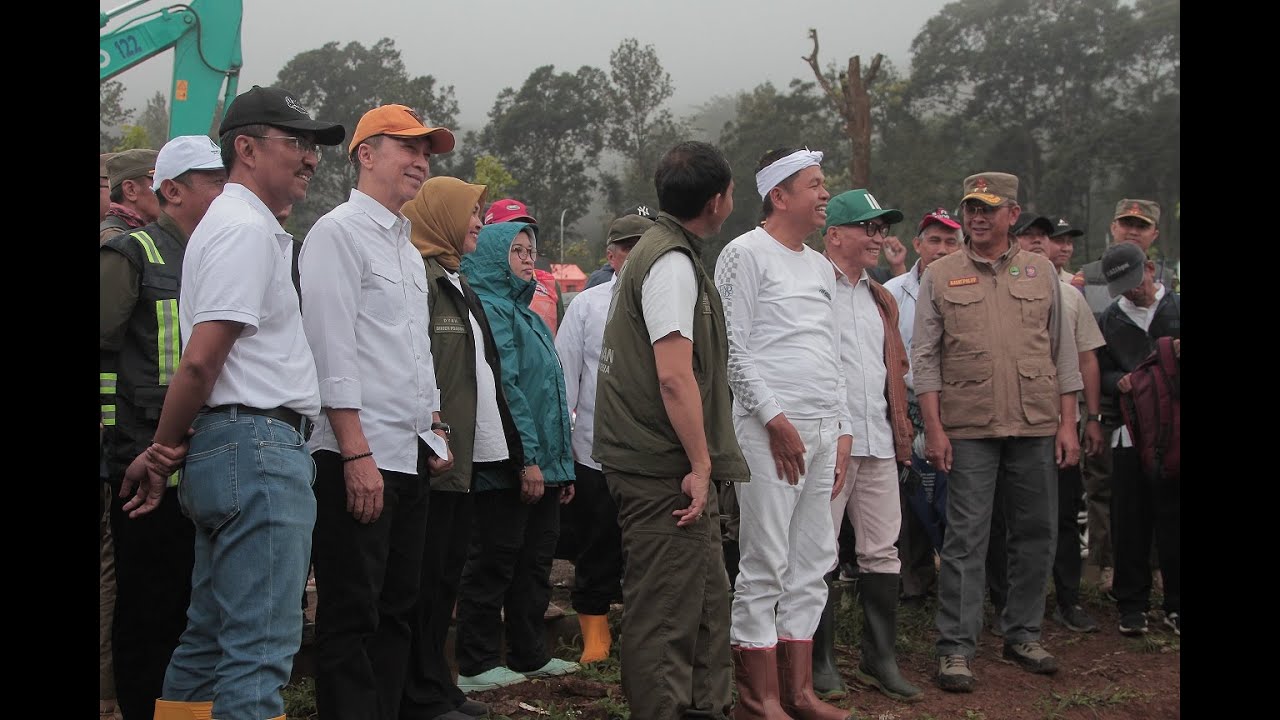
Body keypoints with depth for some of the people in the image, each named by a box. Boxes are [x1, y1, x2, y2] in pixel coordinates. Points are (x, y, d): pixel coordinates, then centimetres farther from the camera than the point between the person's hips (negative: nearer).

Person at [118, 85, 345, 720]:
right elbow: (201, 360, -18)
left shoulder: (235, 225, 22)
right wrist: (163, 452, -6)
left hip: (226, 451, 10)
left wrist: (165, 455, 14)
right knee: (261, 646, -8)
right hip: (258, 444, -10)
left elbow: (201, 363, 18)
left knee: (211, 636, 15)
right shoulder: (247, 228, -10)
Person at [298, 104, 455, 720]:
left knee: (397, 608, 13)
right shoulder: (338, 232, -8)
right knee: (351, 616, -3)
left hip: (410, 455, 9)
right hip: (357, 456, -9)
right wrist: (357, 452, -20)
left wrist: (436, 430, 19)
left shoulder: (406, 246, 20)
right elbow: (331, 350, -16)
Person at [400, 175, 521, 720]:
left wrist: (509, 444, 19)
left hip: (466, 457, 10)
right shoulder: (419, 277, -10)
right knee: (427, 577, -3)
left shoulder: (456, 281, 21)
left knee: (446, 575, 14)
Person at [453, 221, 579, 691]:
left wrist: (563, 463, 19)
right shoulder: (489, 309, -10)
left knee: (535, 564, 14)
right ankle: (476, 666, 6)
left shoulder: (525, 314, 21)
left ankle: (530, 655, 24)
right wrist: (527, 458, -23)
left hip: (543, 465, 10)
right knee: (493, 564, -2)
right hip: (508, 469, -10)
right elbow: (504, 388, -19)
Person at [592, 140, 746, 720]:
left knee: (706, 597, 18)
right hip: (666, 472, -10)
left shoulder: (657, 251, 19)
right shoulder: (673, 261, -14)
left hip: (667, 470, 10)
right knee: (666, 611, -3)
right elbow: (674, 374, -23)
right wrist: (699, 464, -18)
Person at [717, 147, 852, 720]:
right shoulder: (746, 254, -4)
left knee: (812, 564, 10)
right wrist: (776, 419, -14)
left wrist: (843, 429, 14)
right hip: (771, 430, -8)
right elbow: (733, 348, -11)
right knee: (765, 566, -4)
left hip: (823, 431, 8)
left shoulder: (820, 266, 19)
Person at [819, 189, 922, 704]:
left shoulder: (881, 300, 20)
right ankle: (821, 661, 15)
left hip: (878, 443, 7)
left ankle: (880, 660, 19)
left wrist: (901, 429, 19)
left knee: (882, 553, 8)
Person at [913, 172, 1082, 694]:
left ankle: (1022, 635, 24)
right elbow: (925, 357, 1)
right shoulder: (940, 276, 4)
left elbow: (1063, 350, 11)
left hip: (1037, 425, 3)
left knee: (1035, 534, 9)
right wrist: (934, 428, -6)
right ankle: (956, 648, 4)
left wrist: (1067, 422, 4)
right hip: (969, 429, -2)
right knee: (966, 539, -2)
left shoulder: (1041, 272, 10)